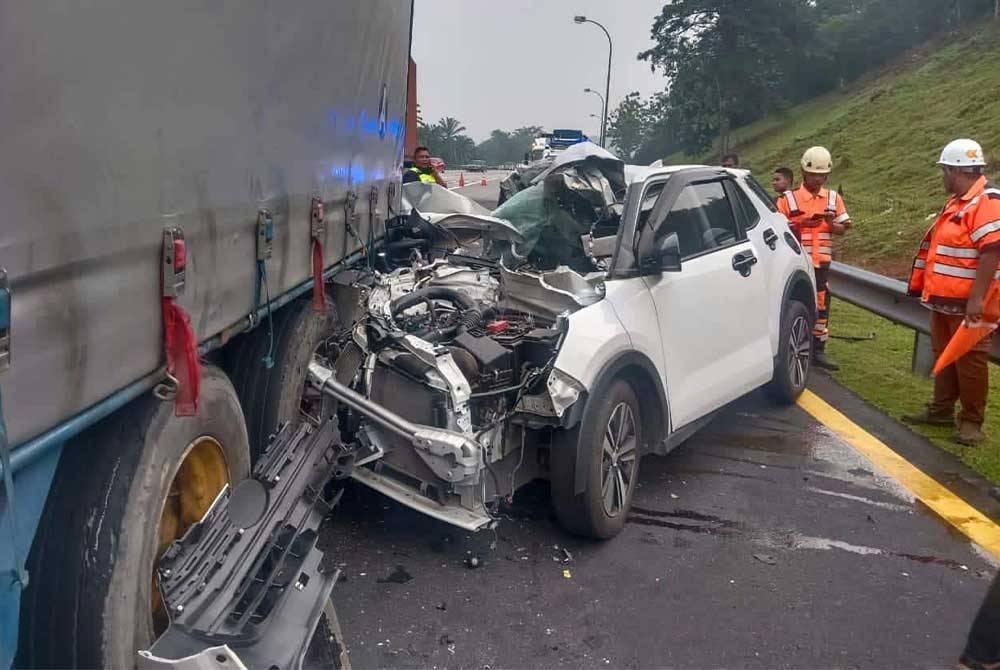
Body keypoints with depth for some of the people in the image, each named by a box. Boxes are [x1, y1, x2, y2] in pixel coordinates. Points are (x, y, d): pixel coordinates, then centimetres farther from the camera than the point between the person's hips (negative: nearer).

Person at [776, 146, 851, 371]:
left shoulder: (834, 198, 9)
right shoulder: (789, 198, -2)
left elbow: (843, 229, 10)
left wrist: (831, 223, -12)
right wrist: (801, 224, -18)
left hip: (822, 262, 4)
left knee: (821, 306, 8)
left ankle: (818, 351, 16)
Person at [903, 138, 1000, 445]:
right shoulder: (957, 201, 14)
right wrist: (928, 287, 22)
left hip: (967, 303, -10)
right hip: (943, 299, 10)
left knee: (969, 361, -1)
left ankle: (972, 421, 8)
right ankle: (941, 409, 27)